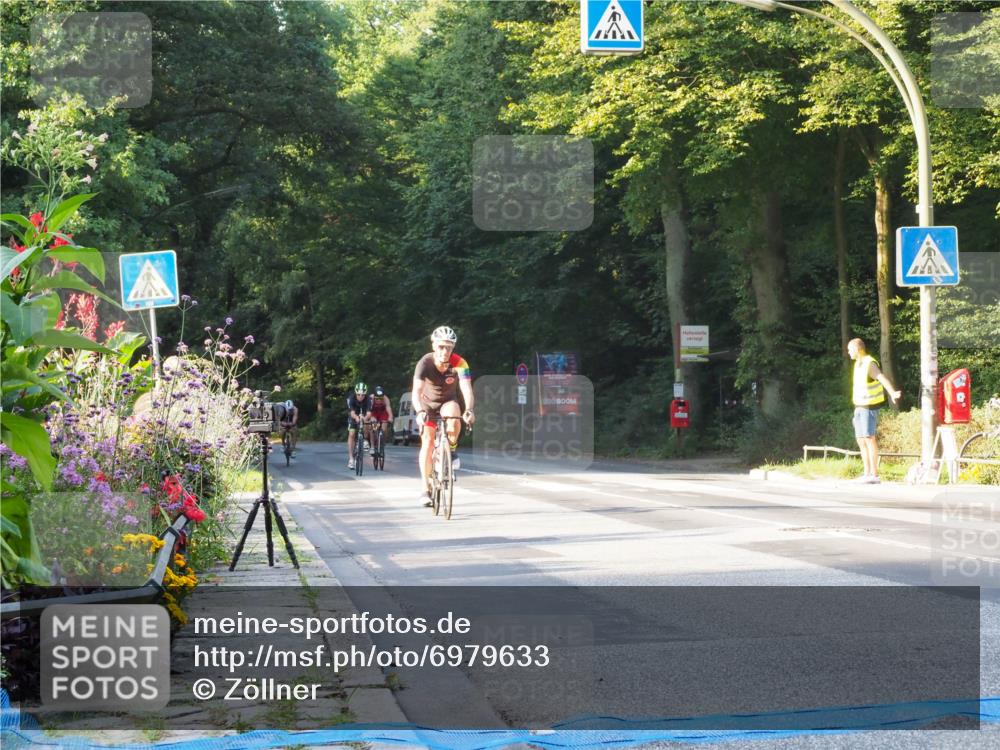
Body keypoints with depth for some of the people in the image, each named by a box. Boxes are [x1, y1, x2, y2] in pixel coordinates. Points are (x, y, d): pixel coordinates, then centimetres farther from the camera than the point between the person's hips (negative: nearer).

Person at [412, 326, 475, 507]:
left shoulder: (459, 363, -26)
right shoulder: (425, 363, -27)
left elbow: (467, 390, -37)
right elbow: (416, 392, -36)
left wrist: (469, 410, -55)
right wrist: (419, 412, -54)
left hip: (448, 402, 0)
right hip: (428, 405, 0)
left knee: (453, 418, -33)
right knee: (427, 440, -16)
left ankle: (452, 451, -5)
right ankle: (426, 489, -11)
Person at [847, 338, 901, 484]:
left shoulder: (869, 363, -14)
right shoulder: (858, 364, 14)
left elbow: (882, 378, -27)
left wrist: (892, 393, -43)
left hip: (869, 407, -9)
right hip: (859, 406, 9)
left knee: (869, 439, -10)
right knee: (861, 440, 9)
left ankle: (874, 475, -10)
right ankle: (867, 473, 12)